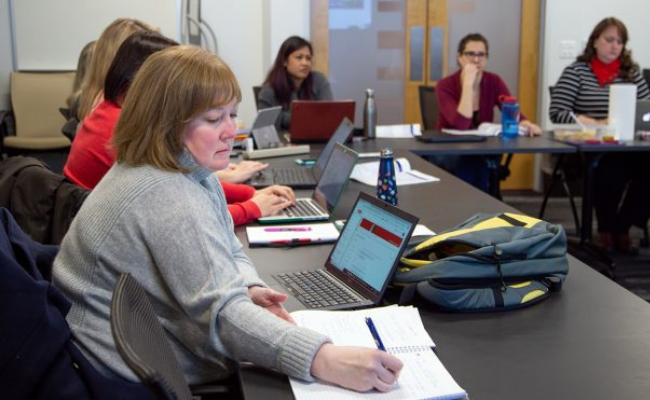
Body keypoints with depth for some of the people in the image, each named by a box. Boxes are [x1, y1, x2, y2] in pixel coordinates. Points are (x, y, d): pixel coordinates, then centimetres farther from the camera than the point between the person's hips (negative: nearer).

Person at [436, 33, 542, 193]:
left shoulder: (494, 82, -3)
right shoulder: (445, 86, -14)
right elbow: (462, 124, -27)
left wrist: (526, 124, -36)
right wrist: (468, 84, -28)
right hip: (448, 152, -2)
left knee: (480, 164, -31)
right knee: (467, 164, -33)